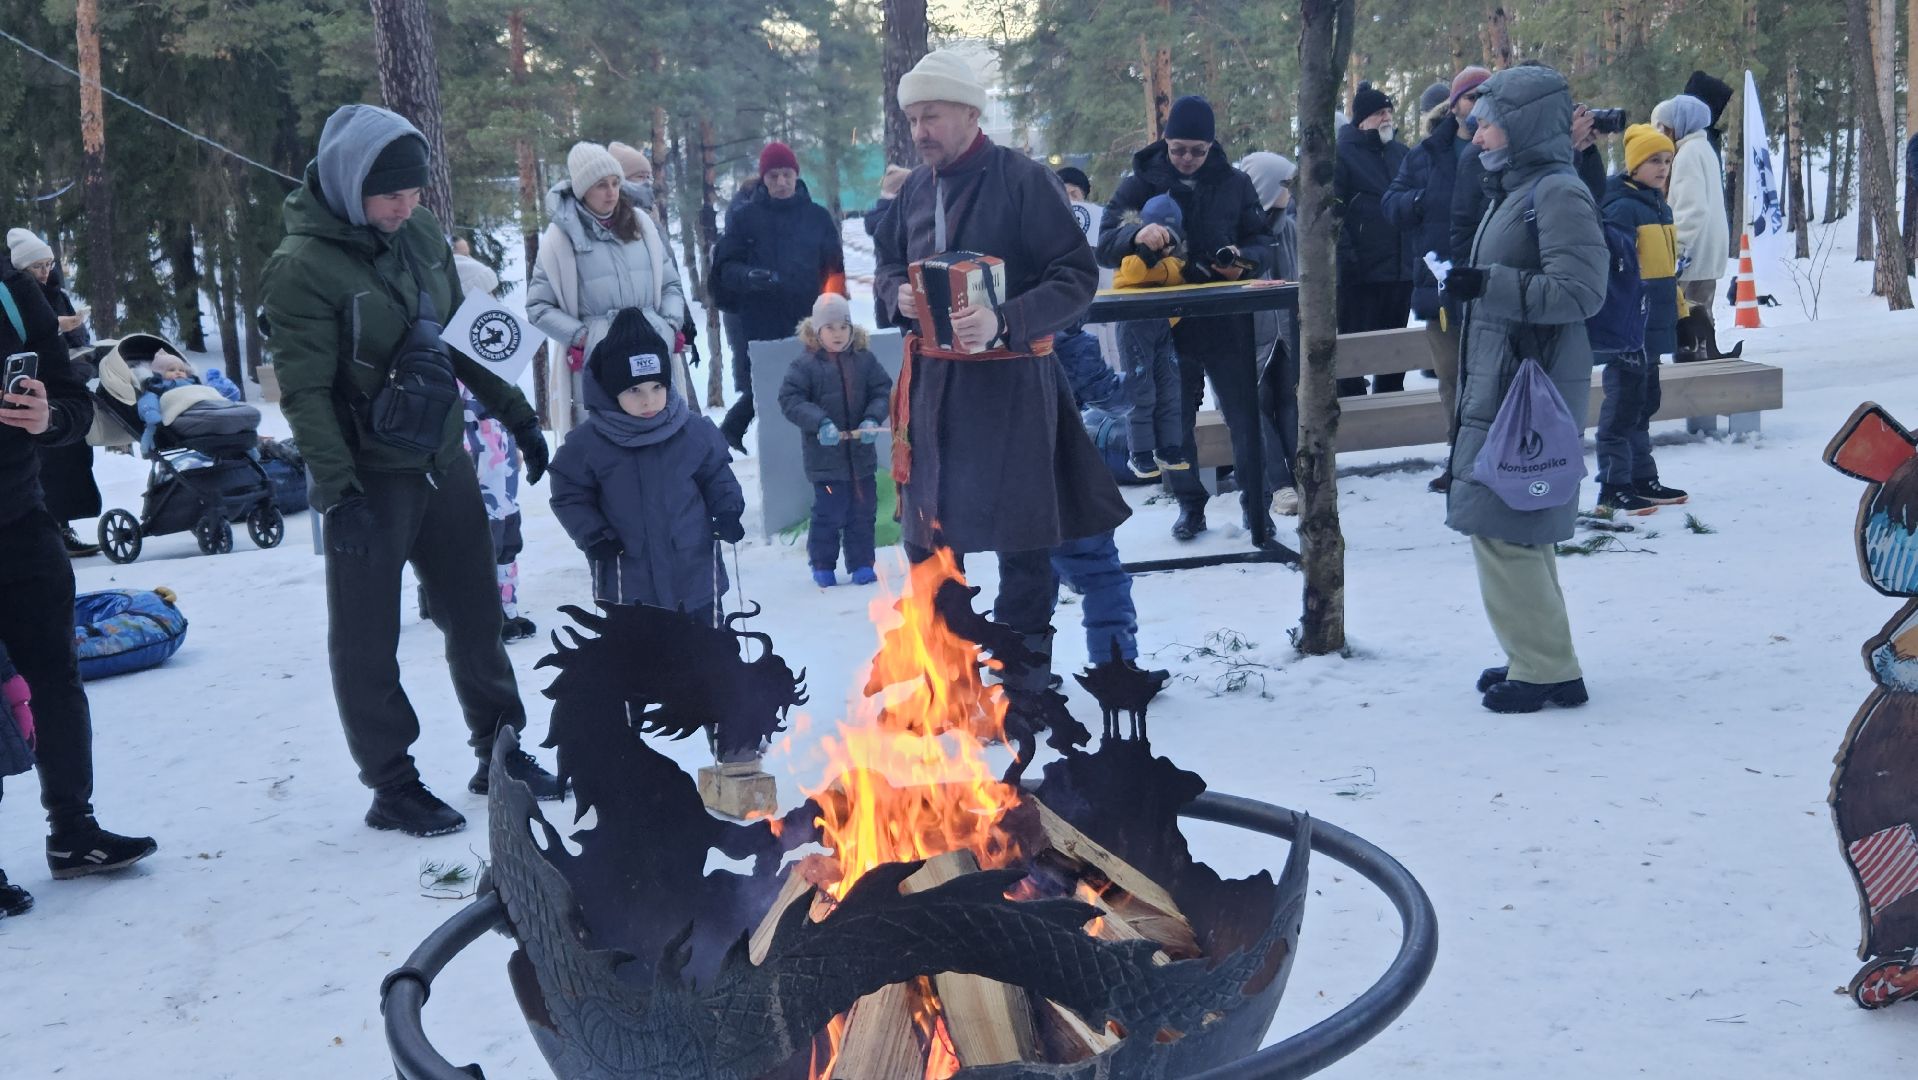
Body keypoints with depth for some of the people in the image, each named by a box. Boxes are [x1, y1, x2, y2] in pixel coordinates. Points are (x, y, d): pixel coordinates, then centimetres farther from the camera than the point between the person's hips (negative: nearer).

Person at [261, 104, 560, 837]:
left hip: (442, 460, 7)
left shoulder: (420, 232, 3)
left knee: (476, 613, 15)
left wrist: (515, 413, 14)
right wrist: (336, 491, -25)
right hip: (370, 476, -7)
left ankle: (498, 753, 30)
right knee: (367, 638, 6)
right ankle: (392, 785, 17)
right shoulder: (303, 266, -17)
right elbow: (304, 391, -19)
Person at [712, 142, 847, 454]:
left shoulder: (818, 217, 9)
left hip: (807, 323, 1)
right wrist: (748, 276, -19)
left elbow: (834, 269, 6)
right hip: (760, 326, -1)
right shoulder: (744, 218, 7)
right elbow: (725, 268, 2)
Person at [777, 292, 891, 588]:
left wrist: (873, 419, -13)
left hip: (862, 454, 3)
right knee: (828, 513, 1)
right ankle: (822, 566, 16)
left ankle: (861, 564, 20)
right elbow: (790, 399, -11)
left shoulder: (865, 359, 2)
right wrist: (819, 422, -23)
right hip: (825, 456, -3)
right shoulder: (805, 365, -7)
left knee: (863, 511, 9)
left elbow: (883, 391, 5)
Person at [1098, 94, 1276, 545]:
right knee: (1174, 420, 9)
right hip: (1166, 322, 0)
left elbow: (1262, 243, 6)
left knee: (1244, 418, 1)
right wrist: (1136, 234, -32)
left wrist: (1244, 260, -18)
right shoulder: (1141, 183, 0)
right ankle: (1189, 503, 25)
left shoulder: (1233, 183, 4)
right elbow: (1104, 245, -9)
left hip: (1227, 322, 0)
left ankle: (1255, 504, 16)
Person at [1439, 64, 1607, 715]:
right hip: (1501, 385, 10)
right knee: (1520, 526, 14)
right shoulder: (1517, 191, 16)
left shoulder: (1559, 193, -13)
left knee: (1502, 526, -9)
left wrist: (1489, 284, -24)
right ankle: (1539, 657, 24)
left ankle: (1547, 670, 0)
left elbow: (1580, 291, -21)